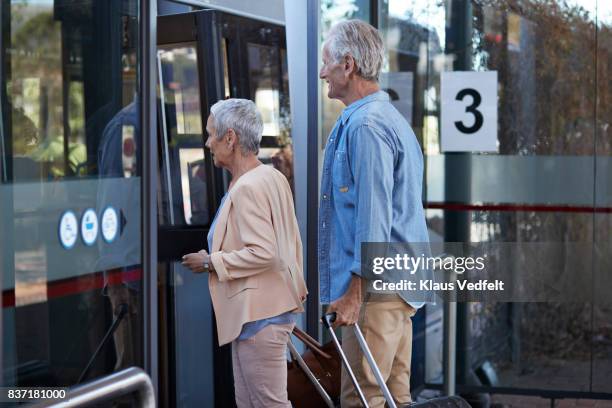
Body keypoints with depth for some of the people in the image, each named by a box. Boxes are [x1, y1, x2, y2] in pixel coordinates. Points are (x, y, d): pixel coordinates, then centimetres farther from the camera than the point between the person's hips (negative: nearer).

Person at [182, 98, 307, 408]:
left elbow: (263, 253, -25)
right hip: (272, 307, 10)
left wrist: (210, 262, -15)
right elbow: (290, 243, 17)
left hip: (259, 315, -10)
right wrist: (295, 289, 24)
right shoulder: (273, 177, 12)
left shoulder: (246, 188, -18)